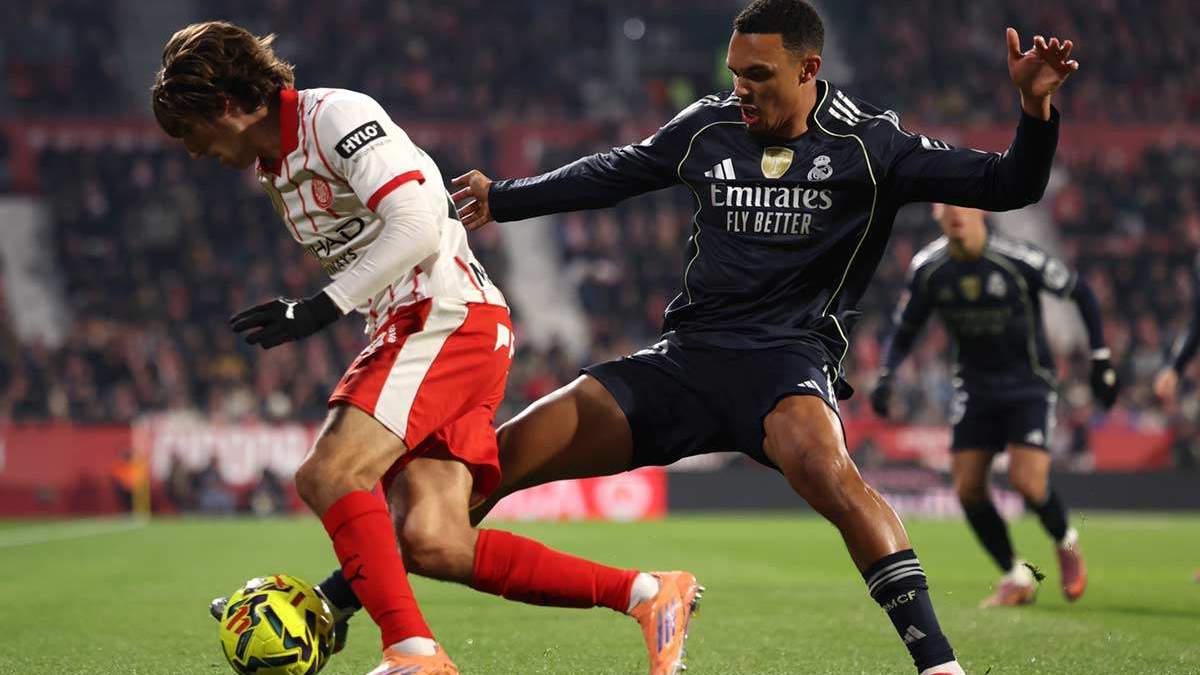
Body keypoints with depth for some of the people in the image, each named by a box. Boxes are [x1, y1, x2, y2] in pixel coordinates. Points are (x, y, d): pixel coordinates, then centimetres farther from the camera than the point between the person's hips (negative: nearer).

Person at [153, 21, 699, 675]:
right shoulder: (270, 169, 21)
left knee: (325, 476, -20)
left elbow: (416, 224, -19)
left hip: (449, 316, -9)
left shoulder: (335, 114, -9)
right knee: (430, 543, -6)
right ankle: (646, 593, -2)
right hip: (408, 330, 9)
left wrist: (319, 308, -20)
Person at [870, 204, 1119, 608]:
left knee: (1027, 481, -18)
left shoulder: (1018, 259, -19)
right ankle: (1016, 578, 14)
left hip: (1029, 382, -4)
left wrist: (1101, 359, -7)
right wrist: (886, 378, -9)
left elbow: (1080, 292, -6)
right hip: (975, 386, 4)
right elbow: (906, 329, 7)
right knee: (967, 489, -6)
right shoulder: (928, 268, -8)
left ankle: (1066, 544, 16)